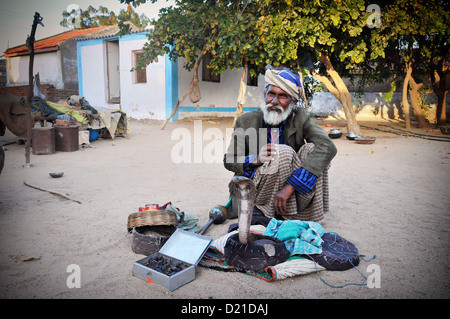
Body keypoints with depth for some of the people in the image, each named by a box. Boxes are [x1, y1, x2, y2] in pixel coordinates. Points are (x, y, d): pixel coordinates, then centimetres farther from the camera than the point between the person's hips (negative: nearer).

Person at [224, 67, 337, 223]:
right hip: (253, 191, -2)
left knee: (313, 149, -20)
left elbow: (328, 147, -22)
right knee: (284, 152, -27)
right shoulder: (246, 121, -7)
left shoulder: (299, 118, -6)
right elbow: (229, 160, -3)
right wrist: (255, 159, -28)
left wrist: (290, 186, -33)